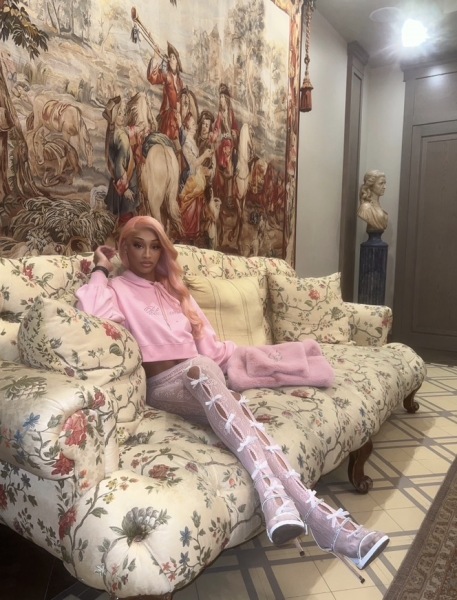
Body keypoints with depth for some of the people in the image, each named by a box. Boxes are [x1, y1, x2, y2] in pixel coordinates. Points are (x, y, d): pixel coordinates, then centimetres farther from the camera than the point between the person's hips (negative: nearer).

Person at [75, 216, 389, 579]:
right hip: (163, 387, -5)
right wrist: (101, 270, -2)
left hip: (203, 383, 5)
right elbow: (90, 313, -16)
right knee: (201, 369, -38)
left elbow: (208, 344, 21)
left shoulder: (173, 288, 25)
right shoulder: (118, 289, 9)